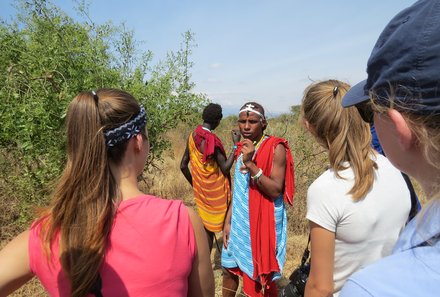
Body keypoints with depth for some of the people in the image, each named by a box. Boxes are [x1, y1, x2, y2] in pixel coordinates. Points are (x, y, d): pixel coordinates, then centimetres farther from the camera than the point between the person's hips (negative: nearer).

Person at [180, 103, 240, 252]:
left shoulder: (192, 136, 2)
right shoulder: (211, 139, -22)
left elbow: (183, 165, 7)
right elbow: (225, 167, -20)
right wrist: (235, 144, -16)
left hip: (200, 189, 7)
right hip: (215, 191, -7)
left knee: (206, 226, 18)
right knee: (210, 228, 7)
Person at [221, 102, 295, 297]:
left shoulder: (276, 148, -14)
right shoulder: (242, 148, 7)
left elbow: (275, 191, -21)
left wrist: (250, 164, -27)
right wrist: (228, 221, 10)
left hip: (263, 222, -6)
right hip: (240, 222, 7)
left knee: (260, 277, 7)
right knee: (229, 268, 20)